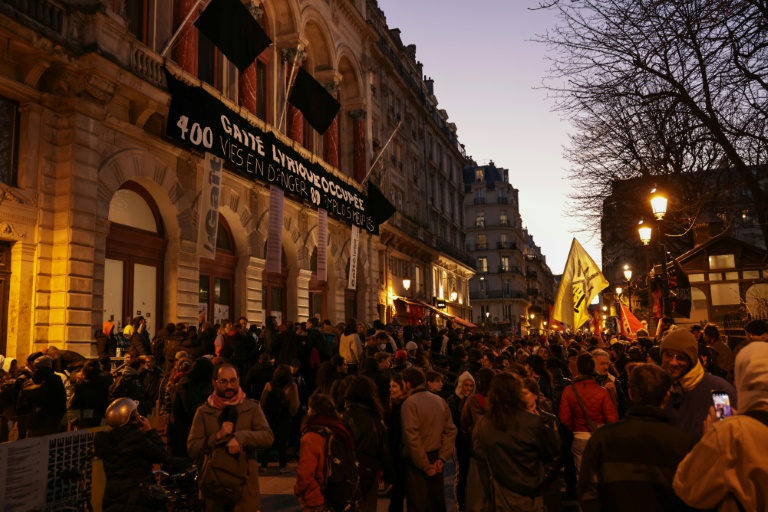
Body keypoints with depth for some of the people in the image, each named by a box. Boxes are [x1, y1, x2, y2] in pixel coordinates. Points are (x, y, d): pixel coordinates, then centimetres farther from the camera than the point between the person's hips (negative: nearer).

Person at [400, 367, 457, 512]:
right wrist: (442, 458, -1)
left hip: (417, 462, -6)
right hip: (435, 459, 6)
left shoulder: (410, 403, -16)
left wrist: (424, 465, -15)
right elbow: (450, 430, 2)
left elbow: (412, 436, -22)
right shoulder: (440, 401, 5)